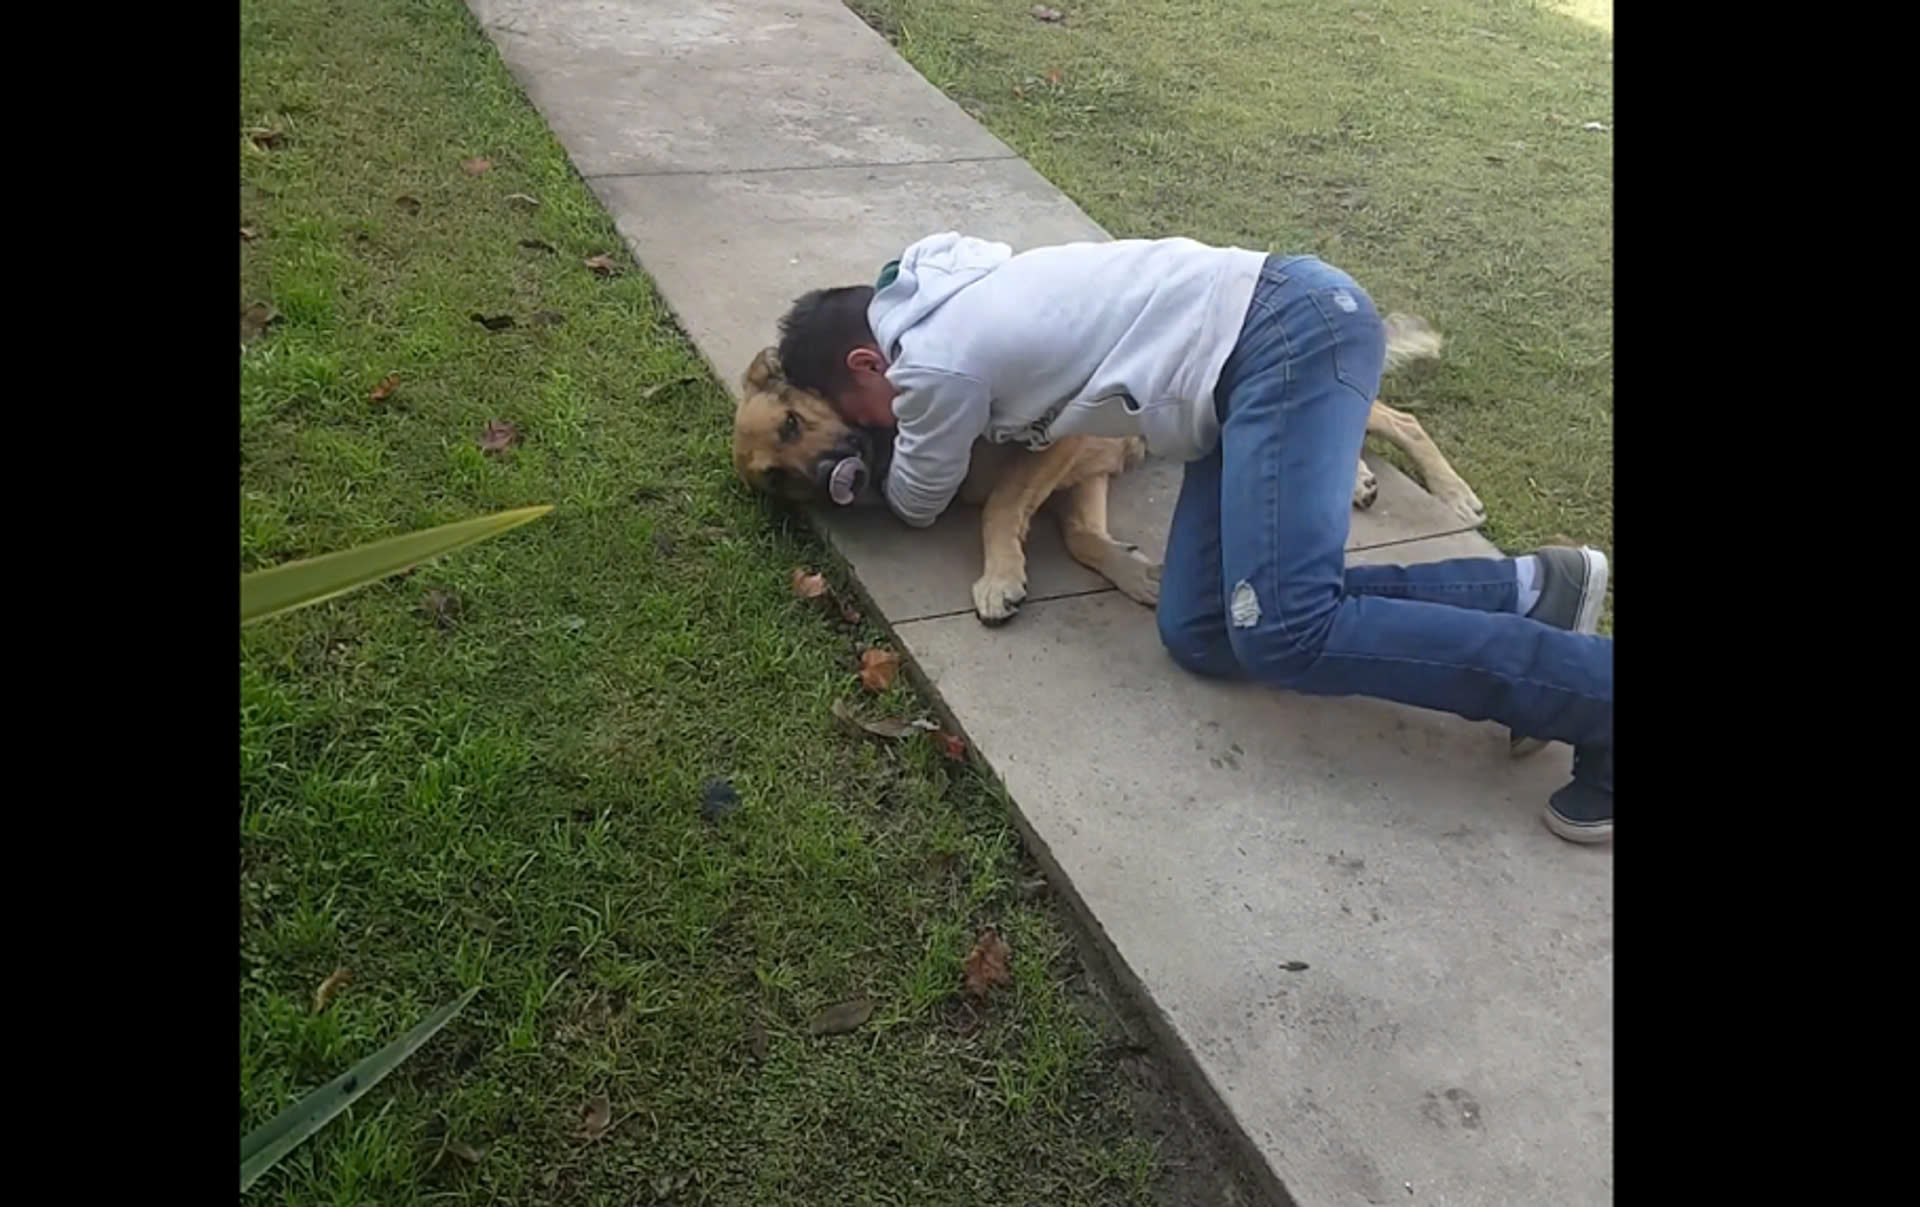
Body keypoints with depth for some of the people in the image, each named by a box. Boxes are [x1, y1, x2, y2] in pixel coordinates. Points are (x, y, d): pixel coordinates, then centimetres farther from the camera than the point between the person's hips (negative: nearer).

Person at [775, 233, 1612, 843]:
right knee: (1200, 634, -3)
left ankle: (1596, 692, -13)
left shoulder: (932, 365, -9)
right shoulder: (946, 301, 17)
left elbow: (916, 504, 10)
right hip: (1277, 338, 10)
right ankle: (1523, 591, 2)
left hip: (1291, 327, -10)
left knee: (1284, 635, -24)